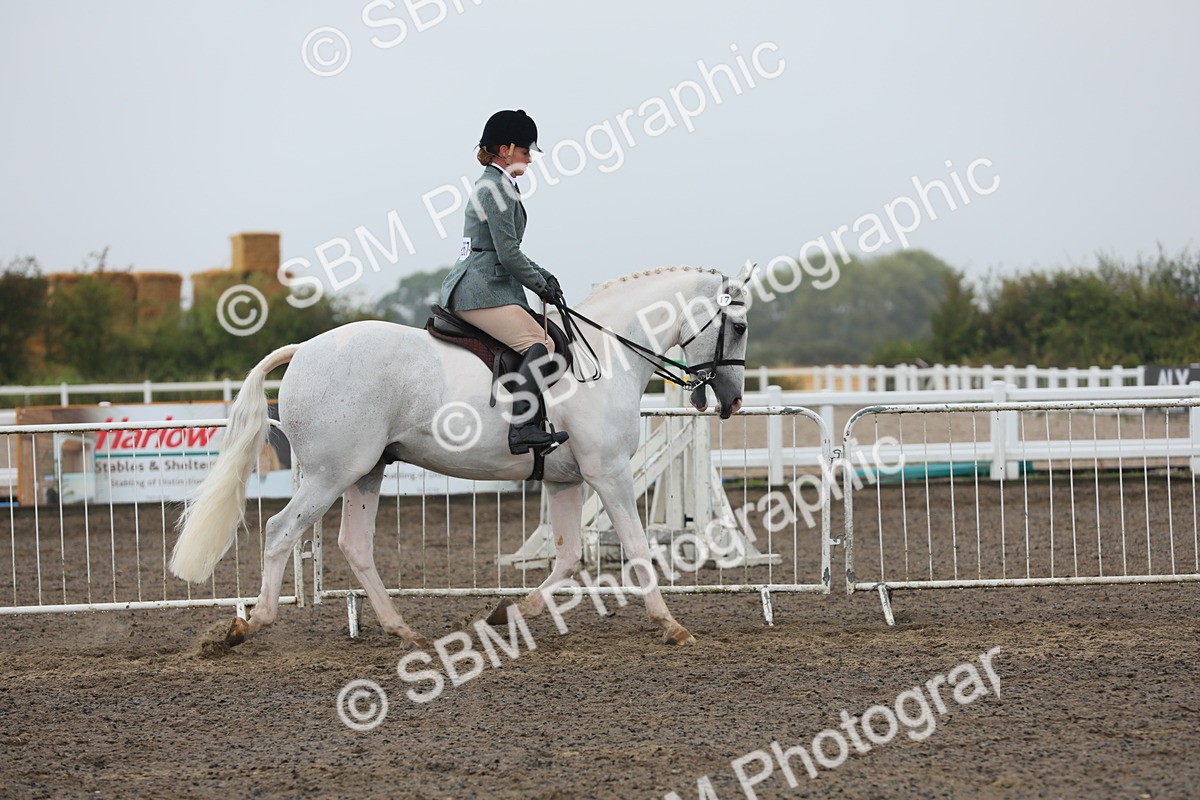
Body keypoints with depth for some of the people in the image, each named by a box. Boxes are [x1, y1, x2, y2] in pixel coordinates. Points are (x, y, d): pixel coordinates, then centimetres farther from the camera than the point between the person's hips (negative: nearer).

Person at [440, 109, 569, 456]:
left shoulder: (494, 185, 24)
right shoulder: (497, 187, -9)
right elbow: (508, 253, -14)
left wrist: (542, 275, 17)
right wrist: (542, 286, -3)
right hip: (480, 290, -11)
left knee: (540, 340, 13)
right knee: (540, 344, -25)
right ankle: (522, 429, -38)